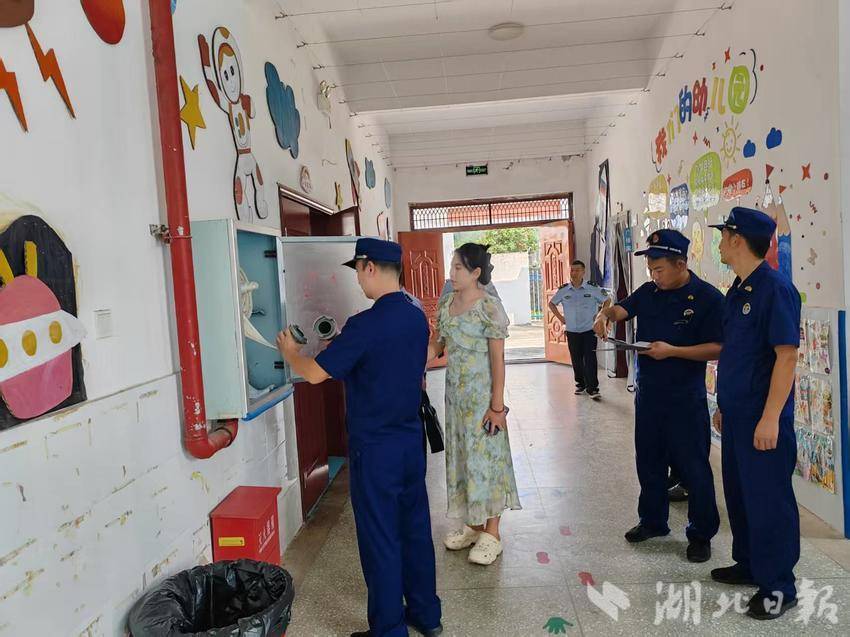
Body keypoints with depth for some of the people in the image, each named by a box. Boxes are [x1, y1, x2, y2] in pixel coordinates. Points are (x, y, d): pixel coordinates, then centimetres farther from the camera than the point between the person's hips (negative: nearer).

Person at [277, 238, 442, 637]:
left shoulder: (366, 325, -22)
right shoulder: (417, 318, 2)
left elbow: (315, 373, -16)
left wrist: (289, 351, 4)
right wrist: (343, 347, 19)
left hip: (374, 447, -7)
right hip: (411, 438, 7)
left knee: (380, 538, 7)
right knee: (416, 527, 18)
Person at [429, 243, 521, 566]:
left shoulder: (489, 307, -15)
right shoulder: (446, 305, 5)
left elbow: (498, 358, -14)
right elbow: (435, 344, 9)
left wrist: (497, 405, -15)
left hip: (481, 395, -7)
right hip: (455, 394, 7)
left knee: (485, 457, 2)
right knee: (462, 456, 14)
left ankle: (491, 533, 16)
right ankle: (473, 524, 30)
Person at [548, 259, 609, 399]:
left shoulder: (592, 288, -5)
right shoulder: (563, 290, 1)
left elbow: (606, 301, 7)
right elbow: (551, 304, 16)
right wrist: (560, 317, 8)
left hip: (589, 330, -2)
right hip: (572, 331, 3)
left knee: (590, 359, -7)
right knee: (576, 360, 10)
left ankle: (592, 388, -3)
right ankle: (581, 384, 25)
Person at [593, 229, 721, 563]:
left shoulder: (708, 297, -12)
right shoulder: (649, 292, 5)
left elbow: (718, 348, -15)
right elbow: (622, 309, 9)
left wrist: (673, 351, -24)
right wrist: (606, 315, -14)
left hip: (686, 398, -6)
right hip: (648, 394, 6)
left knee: (693, 467, 4)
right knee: (649, 461, 17)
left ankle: (701, 534, 21)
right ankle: (653, 520, 34)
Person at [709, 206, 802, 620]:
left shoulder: (775, 289, -16)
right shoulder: (737, 290, 10)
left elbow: (787, 356, -20)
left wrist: (770, 417, -22)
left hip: (762, 417, -9)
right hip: (736, 413, 9)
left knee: (768, 498, 3)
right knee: (738, 491, 18)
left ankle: (778, 586, 19)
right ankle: (749, 565, 35)